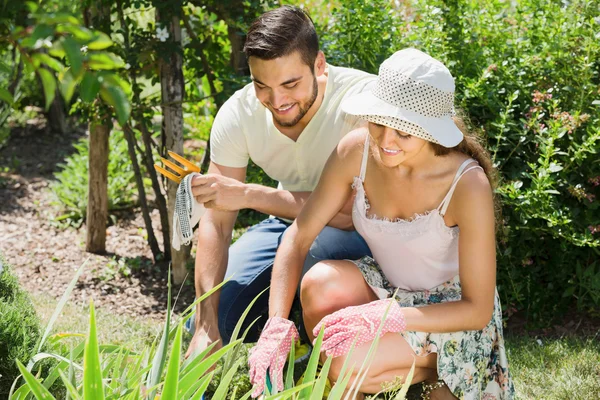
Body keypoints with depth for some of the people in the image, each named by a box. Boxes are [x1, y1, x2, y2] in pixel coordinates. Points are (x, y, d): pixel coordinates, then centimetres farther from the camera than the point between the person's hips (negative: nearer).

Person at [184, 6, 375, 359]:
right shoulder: (238, 115, -17)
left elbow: (355, 210, -34)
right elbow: (216, 223, -17)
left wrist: (249, 194, -38)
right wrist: (206, 329, -25)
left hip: (364, 230, -4)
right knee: (211, 322, -9)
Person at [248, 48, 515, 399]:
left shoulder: (468, 184, -29)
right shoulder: (356, 150, -18)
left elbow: (477, 310, -23)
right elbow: (299, 237, -14)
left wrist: (386, 318, -35)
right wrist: (276, 327, -28)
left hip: (452, 314, -4)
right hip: (389, 288, 4)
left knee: (348, 364, -27)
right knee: (321, 284, -28)